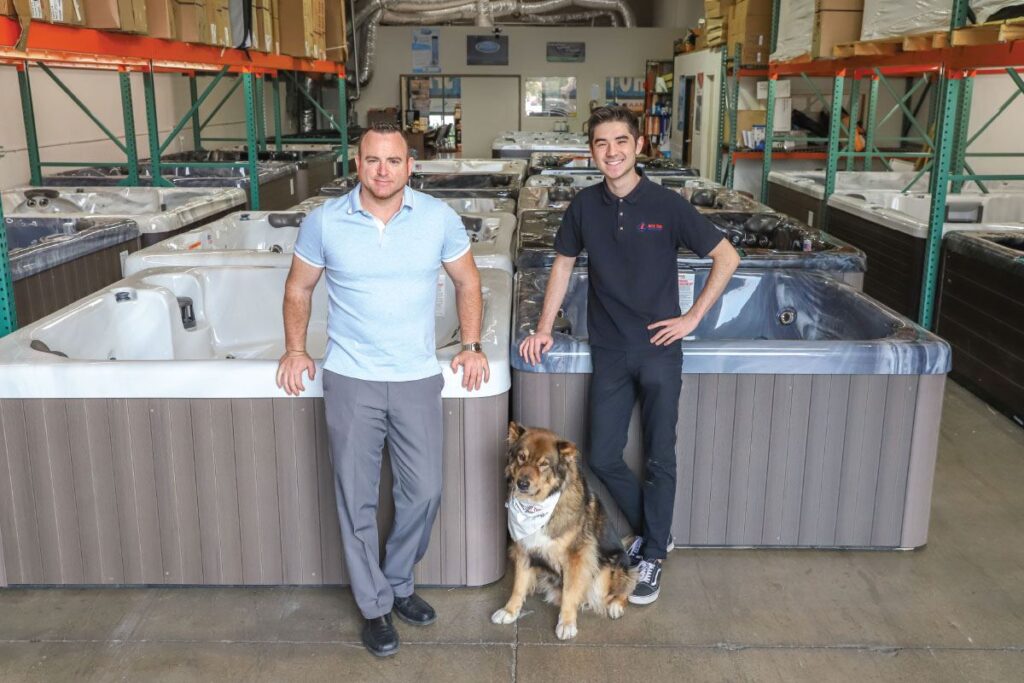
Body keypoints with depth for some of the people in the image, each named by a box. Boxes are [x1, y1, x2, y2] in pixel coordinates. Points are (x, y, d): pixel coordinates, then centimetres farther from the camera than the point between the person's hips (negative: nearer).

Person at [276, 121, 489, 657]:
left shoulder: (439, 218, -3)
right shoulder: (324, 221, -4)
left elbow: (467, 282, 9)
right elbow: (298, 289, 10)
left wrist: (471, 346, 2)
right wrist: (294, 349, 3)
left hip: (418, 378, 1)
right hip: (350, 380, -1)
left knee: (423, 492, 7)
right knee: (357, 499, 6)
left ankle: (398, 584, 33)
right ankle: (375, 607, 24)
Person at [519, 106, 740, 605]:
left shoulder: (666, 205, -9)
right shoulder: (585, 206, 0)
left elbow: (727, 258, -2)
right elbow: (563, 263, 12)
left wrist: (692, 317, -6)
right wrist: (544, 329, 6)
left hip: (658, 348, -3)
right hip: (609, 350, 3)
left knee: (660, 459, 3)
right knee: (602, 458, 4)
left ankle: (652, 555, 21)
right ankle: (651, 529, 28)